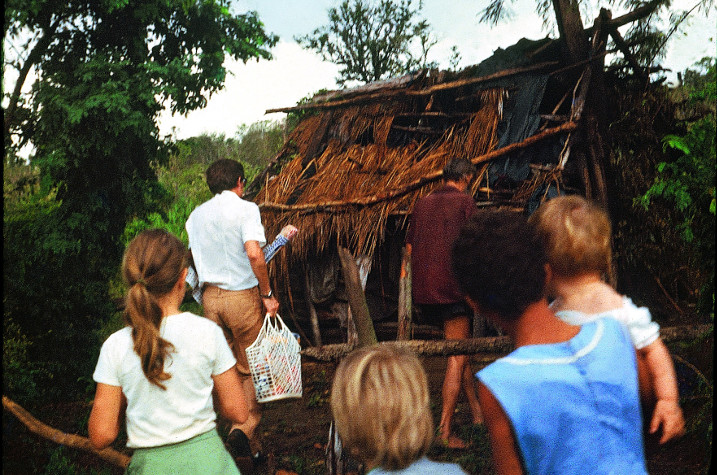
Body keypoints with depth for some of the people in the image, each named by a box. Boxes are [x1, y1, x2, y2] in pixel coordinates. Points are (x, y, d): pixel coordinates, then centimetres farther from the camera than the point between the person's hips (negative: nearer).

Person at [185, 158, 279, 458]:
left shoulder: (196, 215, 8)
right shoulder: (245, 209, -10)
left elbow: (194, 257, 14)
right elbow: (254, 253, -23)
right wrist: (267, 294, -15)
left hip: (210, 296, 5)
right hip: (242, 297, -5)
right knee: (251, 368, 9)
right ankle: (246, 428, -6)